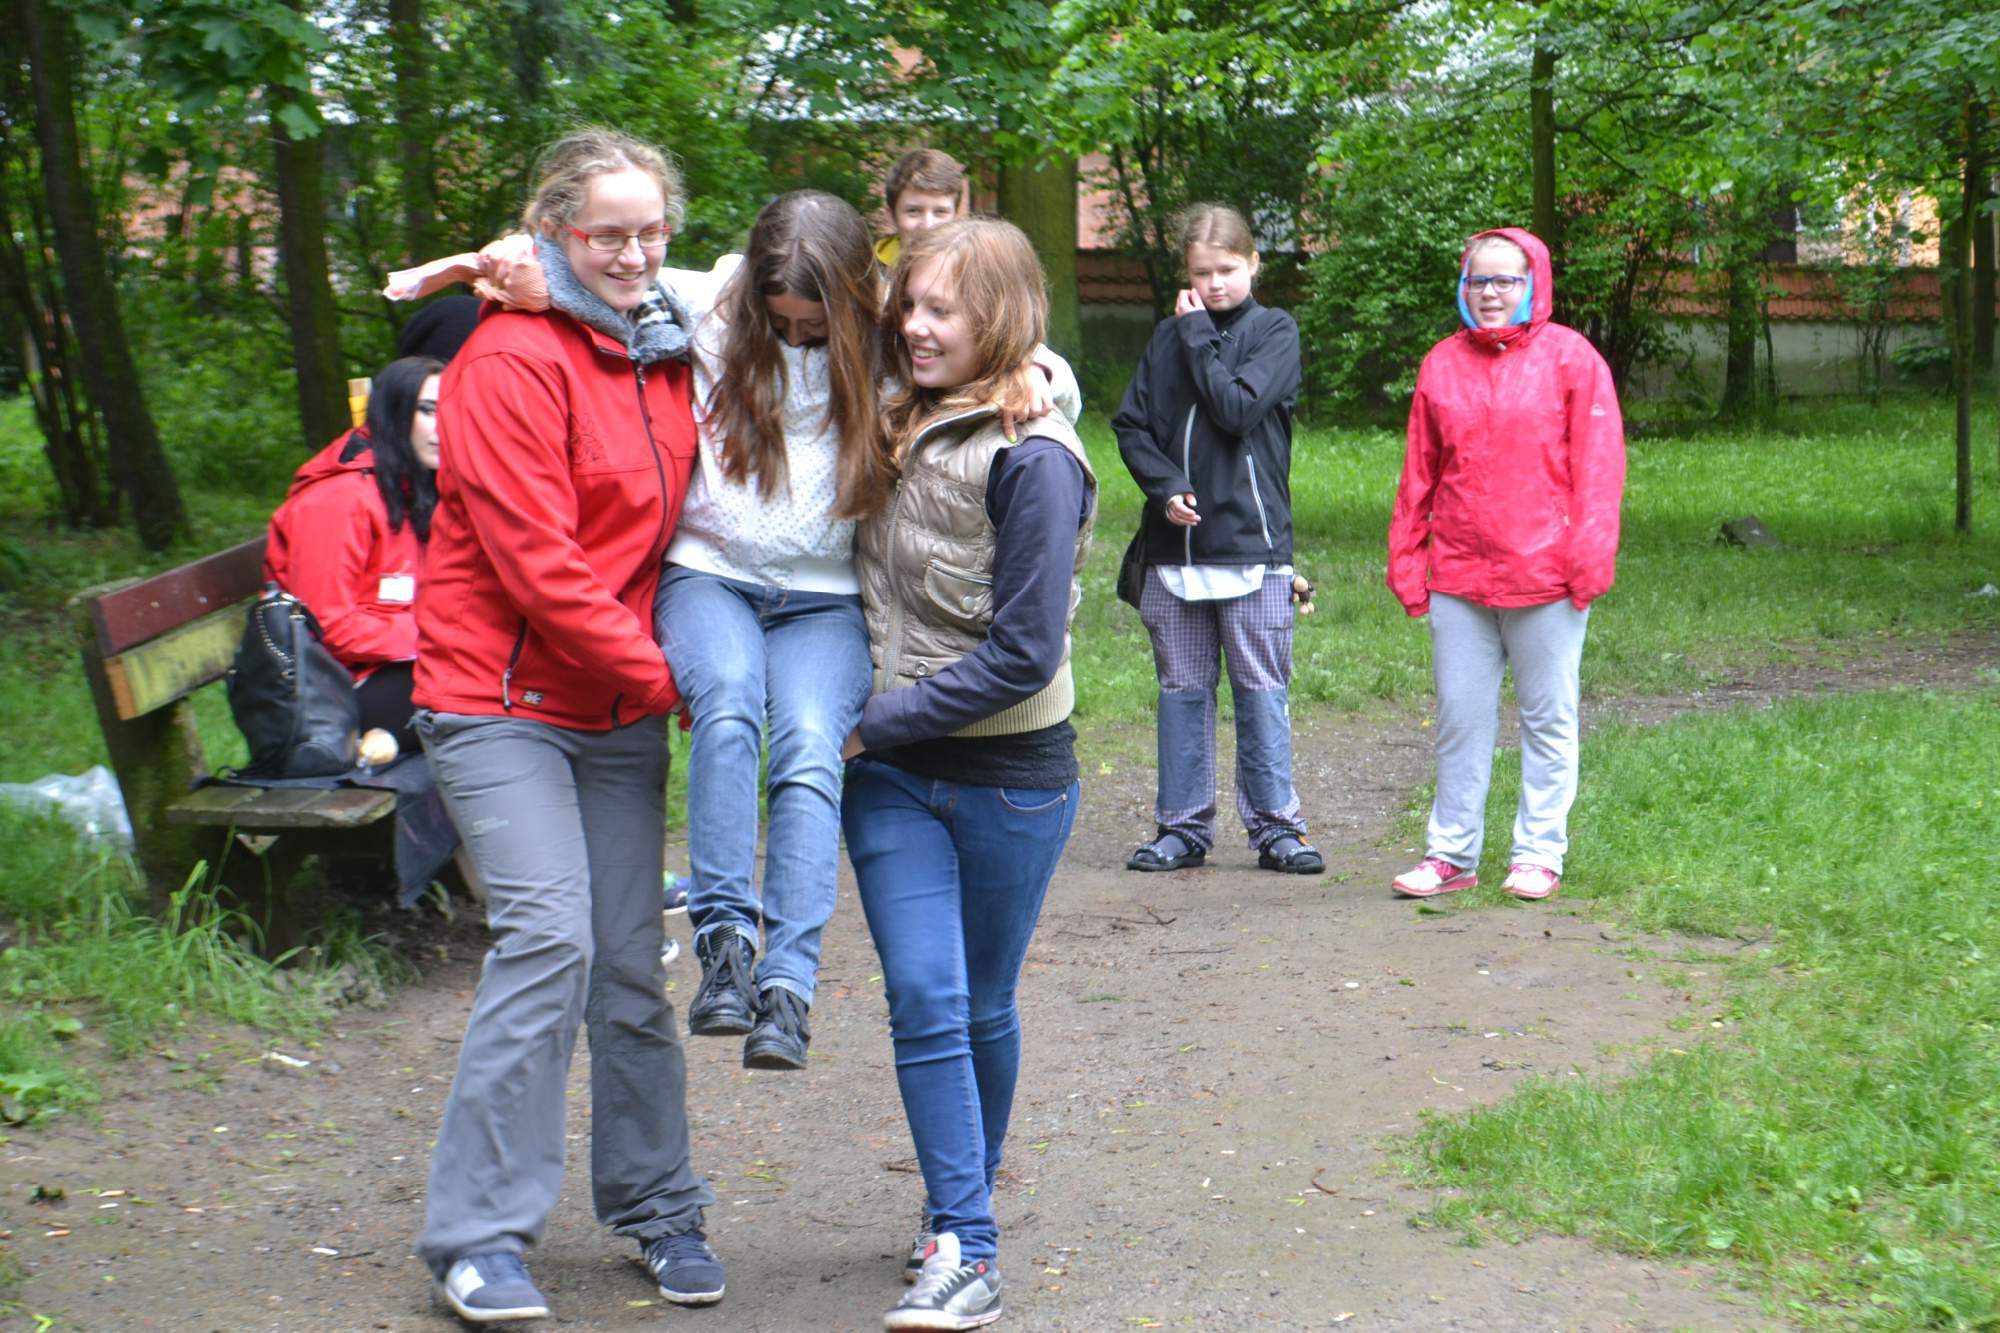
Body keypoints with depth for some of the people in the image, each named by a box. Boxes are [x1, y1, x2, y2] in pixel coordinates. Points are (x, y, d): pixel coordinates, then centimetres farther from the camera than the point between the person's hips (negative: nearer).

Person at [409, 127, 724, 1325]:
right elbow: (535, 562, -17)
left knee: (631, 961, 7)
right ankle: (481, 1236, -8)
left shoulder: (664, 360, 11)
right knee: (549, 934, -17)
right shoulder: (513, 361, -13)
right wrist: (664, 675, -13)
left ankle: (658, 1208, 22)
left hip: (619, 713, 7)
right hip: (503, 698, -6)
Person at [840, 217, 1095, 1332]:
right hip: (893, 775, 4)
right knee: (924, 999, -5)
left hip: (1010, 777, -4)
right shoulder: (899, 424, 4)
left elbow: (1022, 654, -18)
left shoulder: (1033, 460, -16)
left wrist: (874, 724, -16)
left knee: (983, 1004, 10)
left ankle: (966, 1213, 30)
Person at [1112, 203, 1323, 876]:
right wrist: (1165, 486, -9)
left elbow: (1239, 407, -14)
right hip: (1173, 548, 3)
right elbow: (1130, 424, 7)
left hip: (1252, 544, -3)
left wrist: (1197, 335, -6)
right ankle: (1183, 826, 16)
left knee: (1262, 692, 0)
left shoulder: (1275, 331, 1)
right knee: (1181, 690, 8)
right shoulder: (1168, 336, 11)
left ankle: (1275, 825, 8)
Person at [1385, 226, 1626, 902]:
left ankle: (1539, 853, 15)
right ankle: (1451, 852, 16)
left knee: (1548, 719, 6)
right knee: (1459, 719, 7)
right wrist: (1406, 560, 8)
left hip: (1545, 576, -3)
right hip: (1458, 576, 3)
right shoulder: (1442, 364, 10)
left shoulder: (1570, 357, 0)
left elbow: (1598, 462, -4)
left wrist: (1590, 555, -11)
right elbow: (1419, 473, 12)